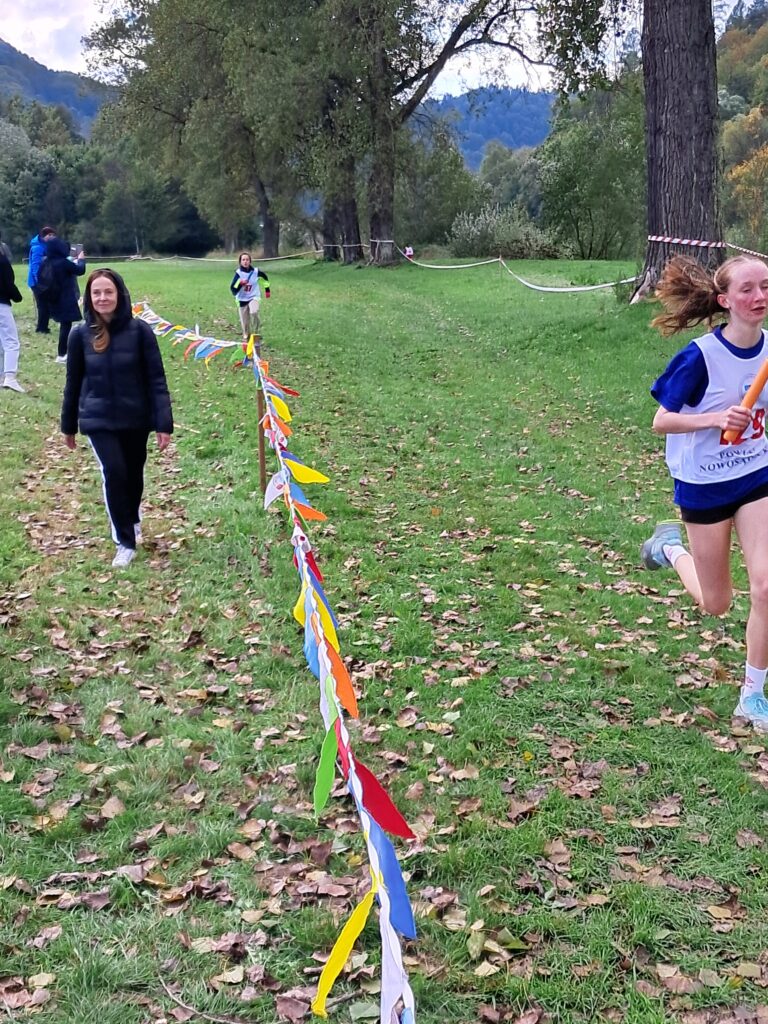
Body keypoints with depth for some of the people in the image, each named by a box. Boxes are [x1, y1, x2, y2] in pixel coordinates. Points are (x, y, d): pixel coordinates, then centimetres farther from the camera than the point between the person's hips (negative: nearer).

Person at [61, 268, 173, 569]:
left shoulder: (139, 331, -10)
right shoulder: (81, 335, -4)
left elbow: (156, 379, -7)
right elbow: (73, 382, 5)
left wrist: (164, 423, -12)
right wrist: (68, 425, 11)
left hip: (136, 418, 0)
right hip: (98, 420, 0)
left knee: (133, 474, 14)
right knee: (114, 473, -15)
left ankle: (133, 521, 45)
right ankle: (125, 542, -2)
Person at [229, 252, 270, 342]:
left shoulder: (256, 271, -9)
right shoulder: (238, 273, -14)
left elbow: (265, 277, 14)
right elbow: (233, 288, -19)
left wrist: (267, 290, 17)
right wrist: (240, 283, -36)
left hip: (254, 297, 0)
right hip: (242, 299, 1)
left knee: (254, 312, -30)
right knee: (245, 322, 4)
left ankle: (256, 332, -8)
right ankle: (246, 336, 31)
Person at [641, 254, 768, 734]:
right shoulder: (701, 356, -21)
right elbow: (661, 422, -17)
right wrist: (715, 418, -32)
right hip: (705, 485, -3)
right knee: (717, 604, 10)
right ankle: (672, 546, 41)